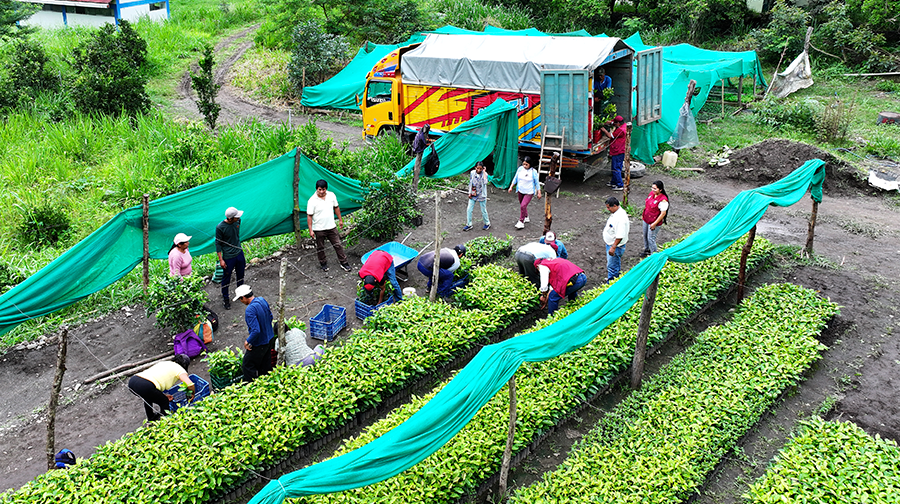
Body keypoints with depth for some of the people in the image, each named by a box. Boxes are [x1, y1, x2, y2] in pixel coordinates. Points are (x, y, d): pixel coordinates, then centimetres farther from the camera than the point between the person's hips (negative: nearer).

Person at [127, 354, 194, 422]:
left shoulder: (163, 363, 32)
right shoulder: (180, 369, 11)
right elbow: (190, 384, -5)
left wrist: (163, 395, 32)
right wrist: (192, 394, 15)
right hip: (144, 386, -8)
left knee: (148, 397, 37)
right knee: (164, 402, 17)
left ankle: (150, 418, 54)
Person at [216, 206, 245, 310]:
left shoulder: (238, 221, -8)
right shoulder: (220, 227, -24)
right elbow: (218, 244, -13)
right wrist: (221, 259, -12)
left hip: (239, 253, 5)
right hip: (228, 257, -5)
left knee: (240, 275, 21)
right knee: (226, 279, 9)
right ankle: (225, 298, 28)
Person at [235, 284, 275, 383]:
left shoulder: (250, 310, -30)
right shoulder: (262, 300, -5)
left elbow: (256, 331, -33)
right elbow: (270, 316, 9)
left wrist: (248, 341, -18)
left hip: (259, 343, -8)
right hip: (270, 338, 9)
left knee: (247, 365, 8)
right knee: (266, 364, 22)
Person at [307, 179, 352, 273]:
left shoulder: (331, 195, -4)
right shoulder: (312, 200, -16)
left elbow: (336, 208, 11)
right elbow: (309, 216, -14)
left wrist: (340, 220, 14)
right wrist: (310, 230, -16)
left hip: (331, 227, 3)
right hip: (319, 229, -3)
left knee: (338, 245, 8)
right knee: (320, 248, 11)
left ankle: (344, 263, 19)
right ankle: (323, 263, 31)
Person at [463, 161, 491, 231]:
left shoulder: (484, 174, -15)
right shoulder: (472, 173, -4)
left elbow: (485, 182, -35)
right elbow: (470, 183, 7)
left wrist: (484, 172, -28)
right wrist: (470, 193, 4)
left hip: (481, 195, -4)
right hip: (473, 195, 4)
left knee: (483, 210, 8)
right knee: (469, 209, 2)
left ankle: (487, 223, 29)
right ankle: (469, 225, 14)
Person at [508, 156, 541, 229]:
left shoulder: (533, 172, -13)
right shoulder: (520, 169, -3)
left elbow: (537, 182, -4)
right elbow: (515, 179, 10)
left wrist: (539, 193, -2)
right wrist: (511, 187, 7)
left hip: (529, 192, -5)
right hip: (520, 191, 5)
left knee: (523, 206, -16)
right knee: (522, 206, 18)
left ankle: (521, 222, -8)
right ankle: (526, 218, 42)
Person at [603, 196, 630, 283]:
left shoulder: (620, 218, -29)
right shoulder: (616, 213, 4)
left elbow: (620, 236, -31)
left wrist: (613, 247, -28)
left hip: (616, 246, -11)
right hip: (611, 244, 11)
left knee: (612, 267, -1)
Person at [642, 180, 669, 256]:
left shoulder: (663, 200, -26)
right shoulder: (652, 193, -2)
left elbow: (663, 213, -22)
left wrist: (654, 224, -20)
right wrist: (643, 215, 19)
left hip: (654, 222, -8)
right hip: (646, 219, 8)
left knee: (651, 238, 0)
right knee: (645, 236, 21)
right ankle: (647, 250, 43)